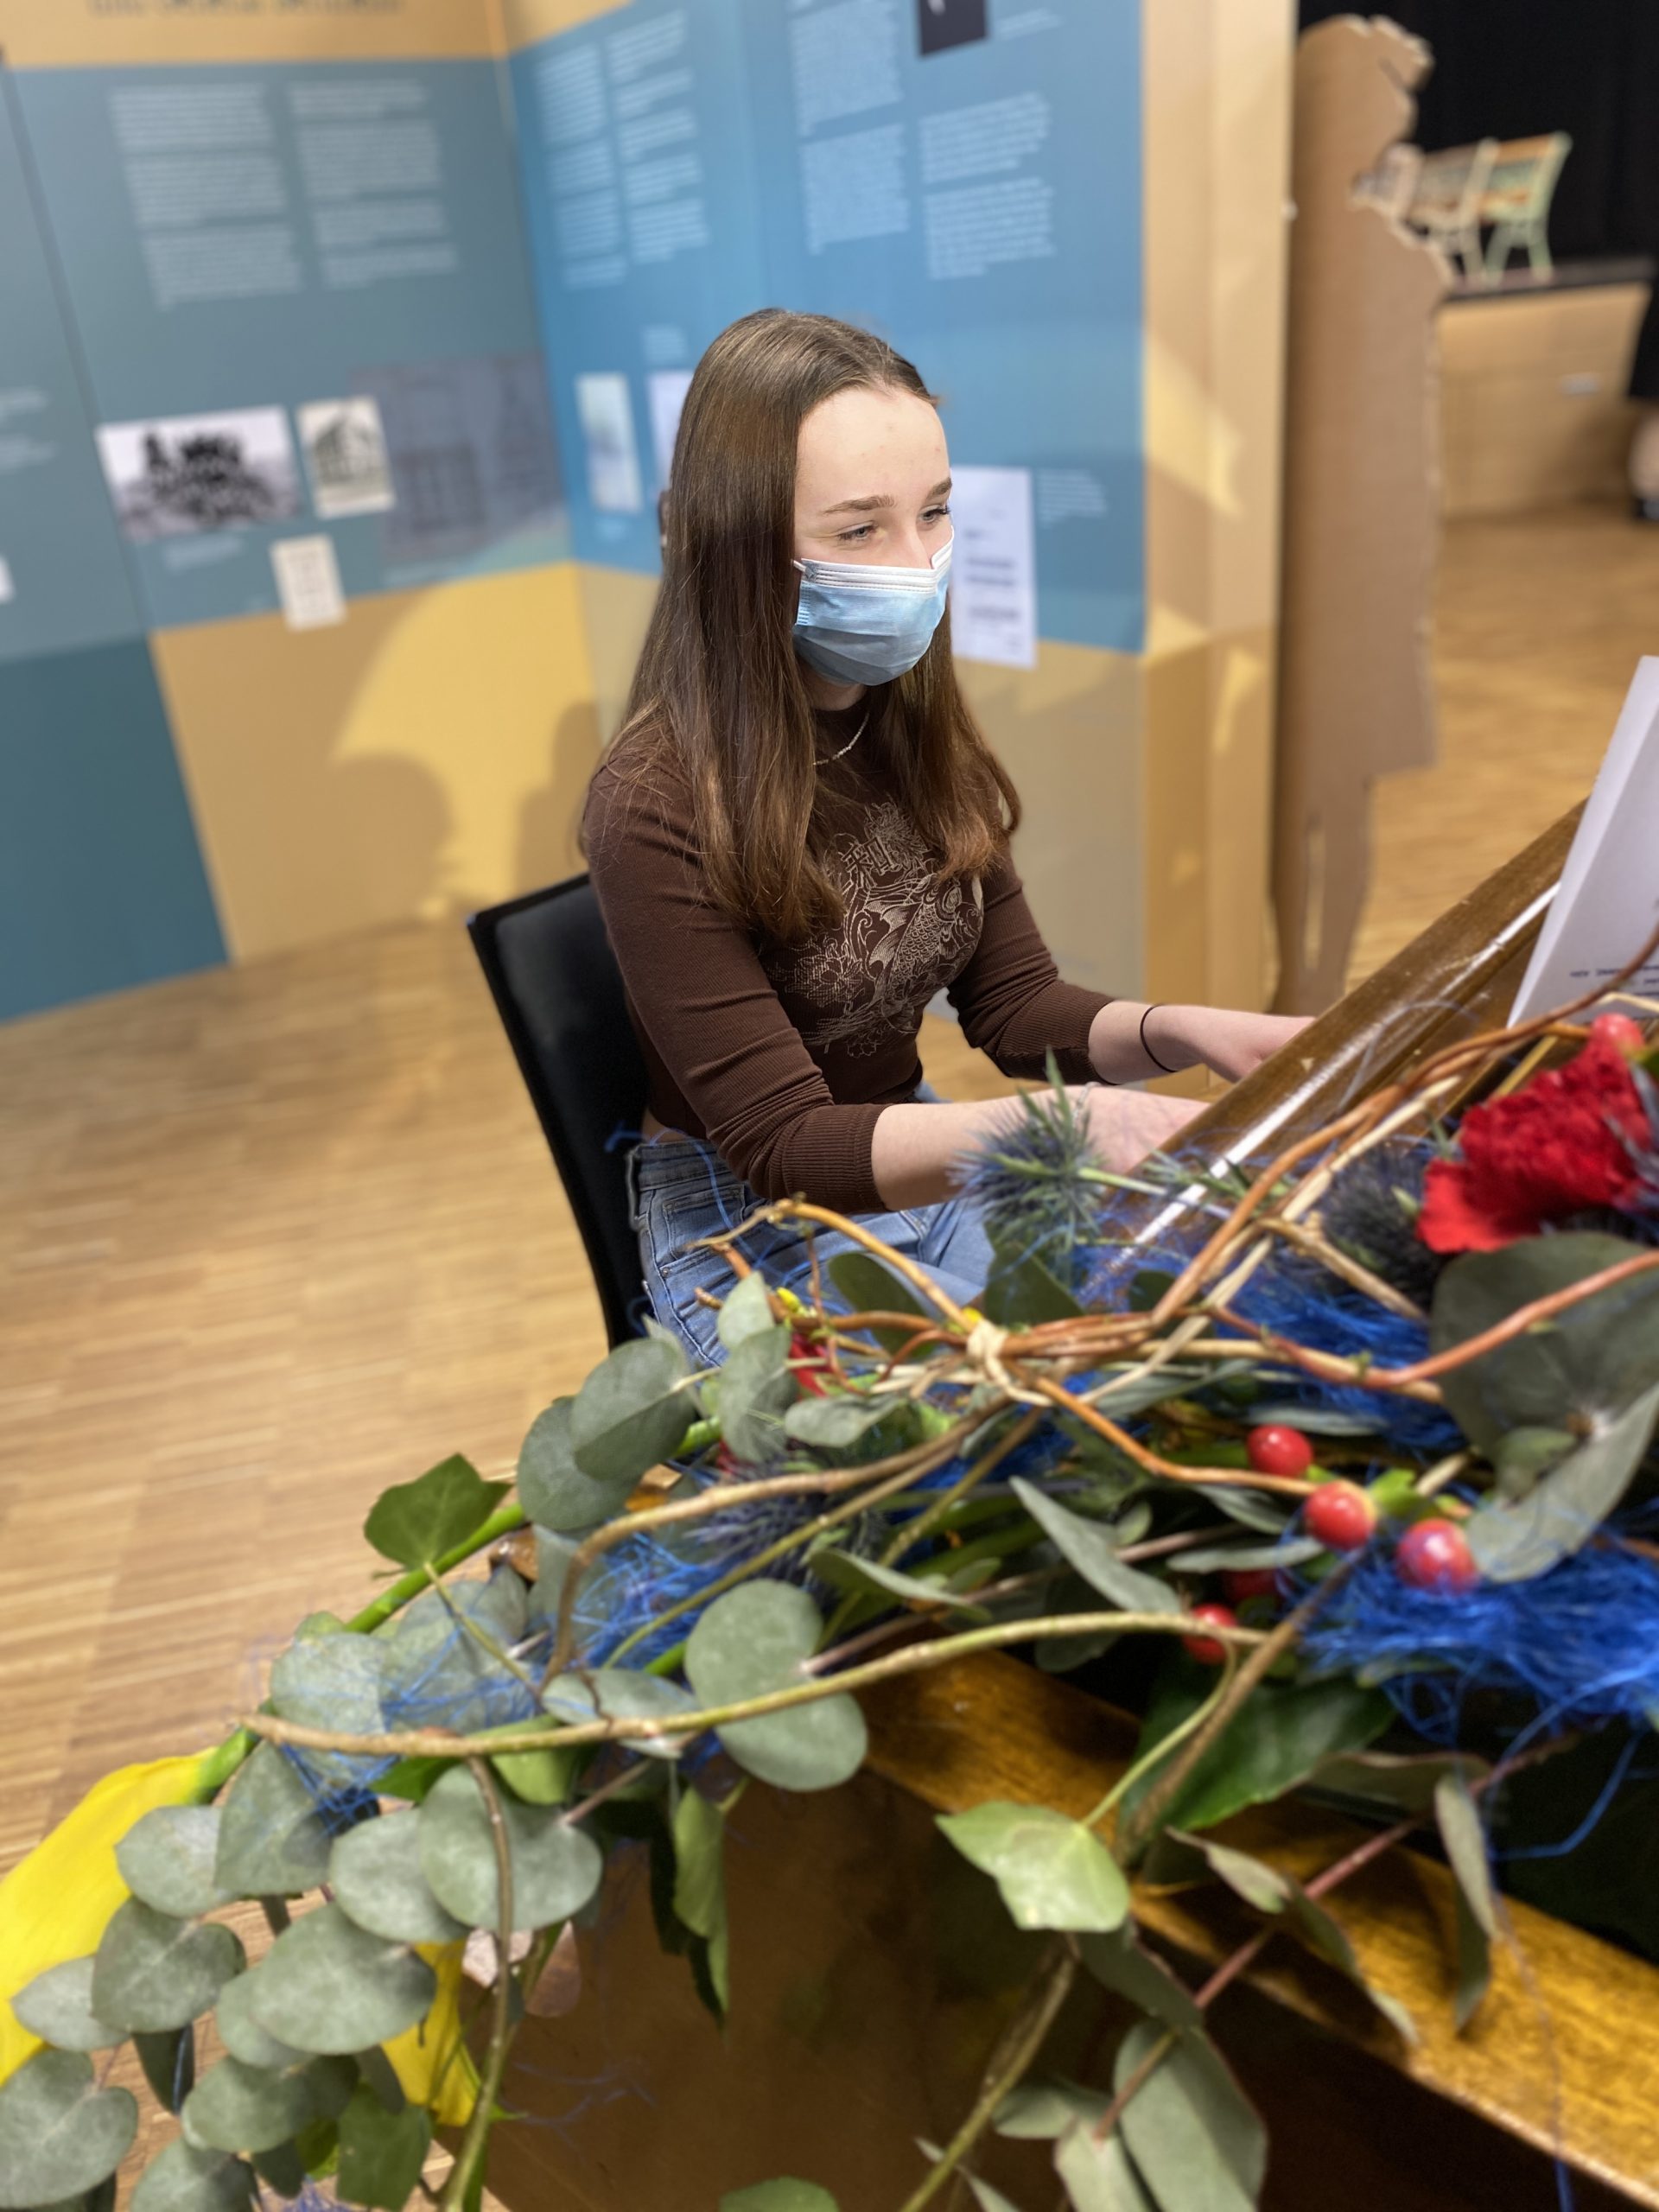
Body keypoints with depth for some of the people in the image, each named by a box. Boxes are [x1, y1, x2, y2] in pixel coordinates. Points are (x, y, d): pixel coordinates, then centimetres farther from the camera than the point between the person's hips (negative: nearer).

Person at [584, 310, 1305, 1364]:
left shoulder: (919, 732, -2)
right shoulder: (661, 804, -22)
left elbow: (1016, 1006, 3)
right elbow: (781, 1145, -22)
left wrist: (1183, 1033, -17)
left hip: (921, 1159, 6)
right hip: (752, 1231, -6)